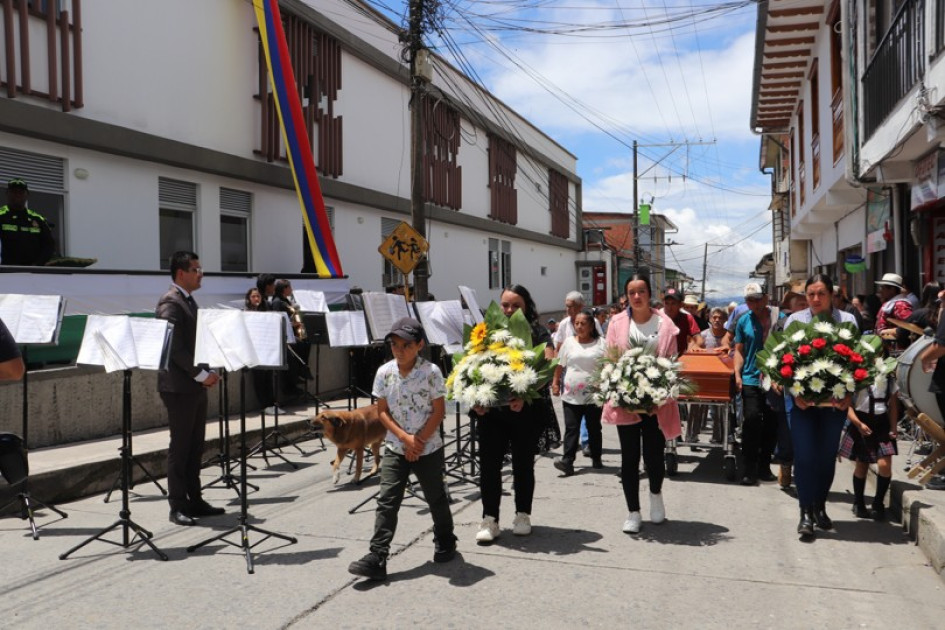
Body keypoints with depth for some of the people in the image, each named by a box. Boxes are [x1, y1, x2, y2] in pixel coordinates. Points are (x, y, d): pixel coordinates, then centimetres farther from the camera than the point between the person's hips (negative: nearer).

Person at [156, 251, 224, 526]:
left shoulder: (188, 301, 16)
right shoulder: (170, 303, -14)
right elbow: (175, 348, -21)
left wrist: (207, 373, 7)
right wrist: (201, 375, -20)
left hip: (195, 385, 9)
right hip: (179, 387, -9)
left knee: (195, 445, 12)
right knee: (180, 446, -2)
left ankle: (194, 500, 20)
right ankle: (178, 506, 6)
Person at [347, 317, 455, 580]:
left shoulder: (431, 372, -12)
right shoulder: (384, 373, -4)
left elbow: (439, 411, -10)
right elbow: (382, 411, -1)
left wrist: (419, 441, -15)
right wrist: (405, 438, -13)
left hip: (429, 448, -2)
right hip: (395, 448, 2)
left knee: (436, 498, 13)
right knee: (387, 501, -5)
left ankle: (445, 543, 36)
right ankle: (377, 558, -4)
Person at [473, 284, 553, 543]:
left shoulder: (538, 332, 0)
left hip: (526, 409, -2)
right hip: (491, 409, 2)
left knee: (523, 463, 10)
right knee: (489, 463, 1)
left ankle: (523, 515, 26)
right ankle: (489, 519, 12)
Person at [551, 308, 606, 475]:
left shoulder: (600, 343, -1)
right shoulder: (569, 342, 6)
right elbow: (560, 365, 12)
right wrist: (555, 383, 7)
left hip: (593, 394, -1)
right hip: (571, 394, 1)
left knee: (594, 428, 11)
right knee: (571, 428, -3)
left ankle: (596, 459, 24)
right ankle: (567, 461, -7)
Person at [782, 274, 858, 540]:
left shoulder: (847, 321, 2)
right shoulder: (794, 320, 1)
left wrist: (849, 394, -11)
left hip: (835, 400, 1)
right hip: (801, 399, -1)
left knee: (828, 456, 10)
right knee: (805, 456, -4)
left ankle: (820, 507, 28)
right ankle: (806, 513, 5)